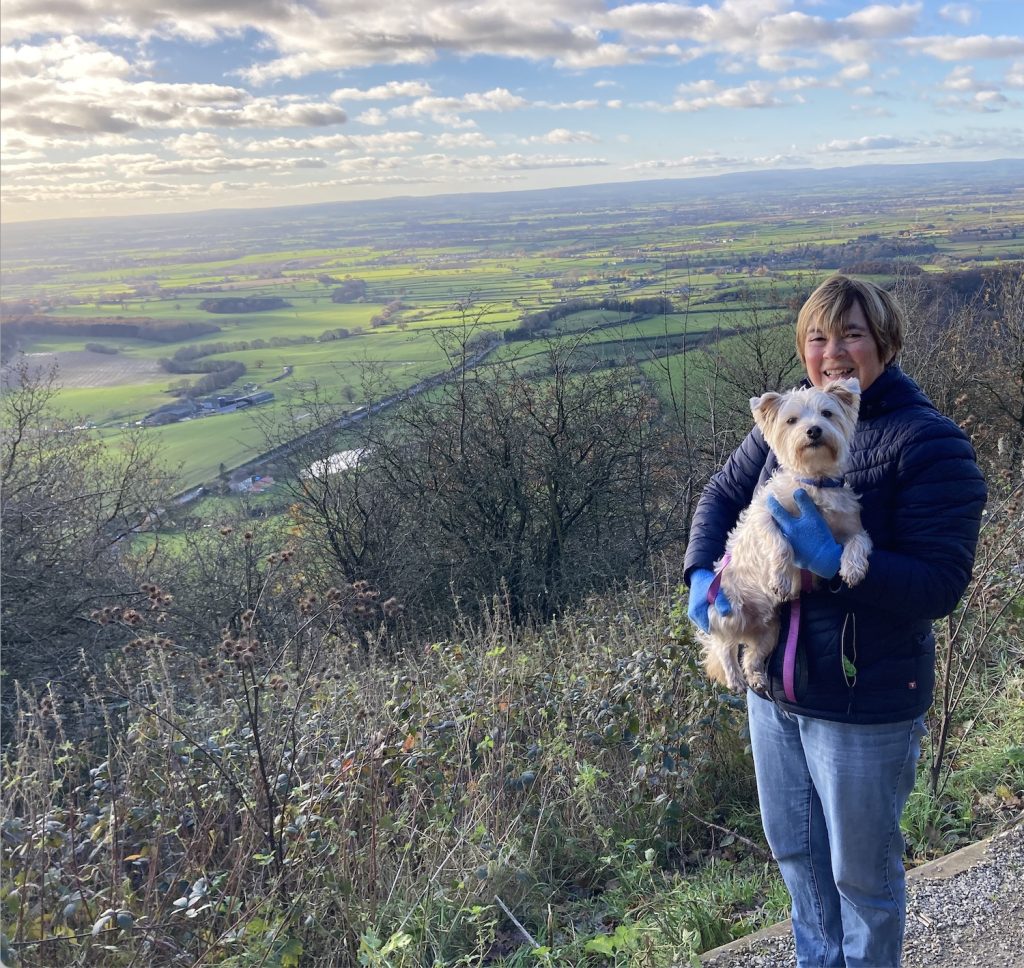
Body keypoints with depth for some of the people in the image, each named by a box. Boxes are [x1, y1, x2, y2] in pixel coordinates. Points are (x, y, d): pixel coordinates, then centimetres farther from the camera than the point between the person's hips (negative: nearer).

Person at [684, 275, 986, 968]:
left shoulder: (930, 442, -17)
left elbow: (940, 585, -20)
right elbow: (723, 494, 9)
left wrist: (835, 560, -32)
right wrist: (703, 572, -9)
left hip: (864, 704, -6)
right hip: (773, 684, 6)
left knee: (862, 871, 16)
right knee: (794, 850, 26)